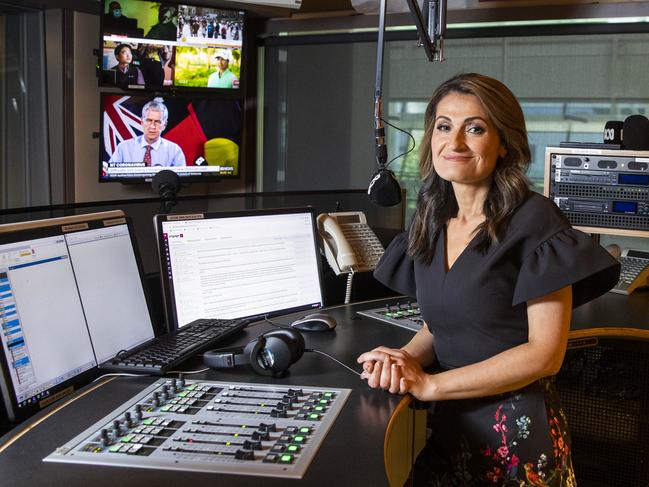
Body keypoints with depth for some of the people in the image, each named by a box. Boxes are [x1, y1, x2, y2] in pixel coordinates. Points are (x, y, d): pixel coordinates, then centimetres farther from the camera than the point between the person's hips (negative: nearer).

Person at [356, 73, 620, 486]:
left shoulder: (534, 221, -14)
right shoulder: (431, 224, 5)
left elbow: (545, 353, -17)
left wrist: (429, 385, -18)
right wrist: (407, 357, -9)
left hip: (517, 433, -6)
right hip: (448, 426, 6)